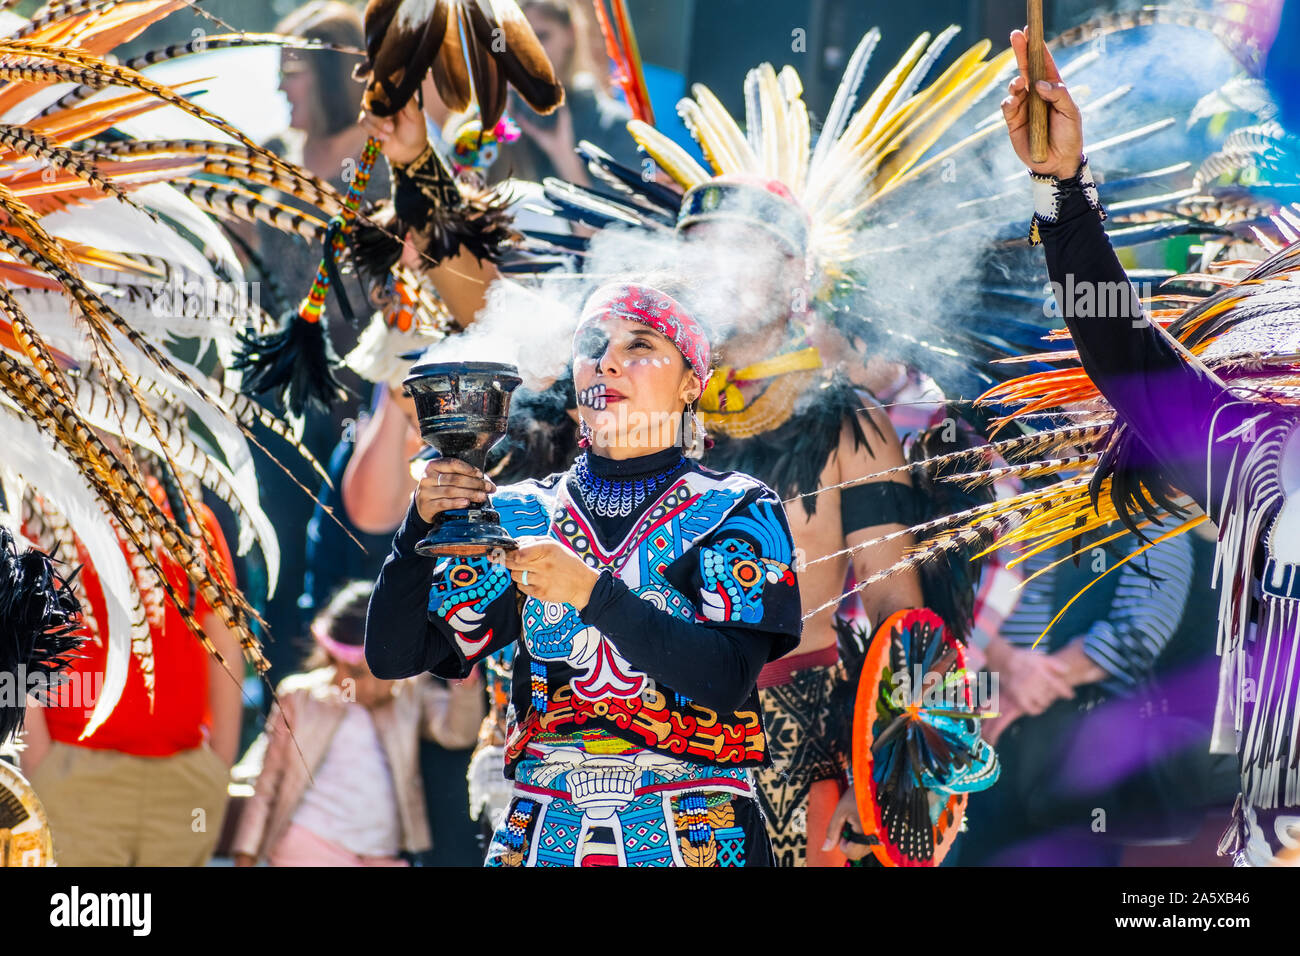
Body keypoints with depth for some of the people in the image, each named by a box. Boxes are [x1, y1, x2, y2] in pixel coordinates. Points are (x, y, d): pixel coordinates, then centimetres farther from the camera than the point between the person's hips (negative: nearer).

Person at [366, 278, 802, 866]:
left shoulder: (734, 511, 1)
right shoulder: (523, 516, 9)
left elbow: (729, 680, -15)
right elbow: (392, 657, 3)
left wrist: (593, 593, -24)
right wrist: (421, 526, -13)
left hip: (694, 836, -2)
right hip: (543, 834, 2)